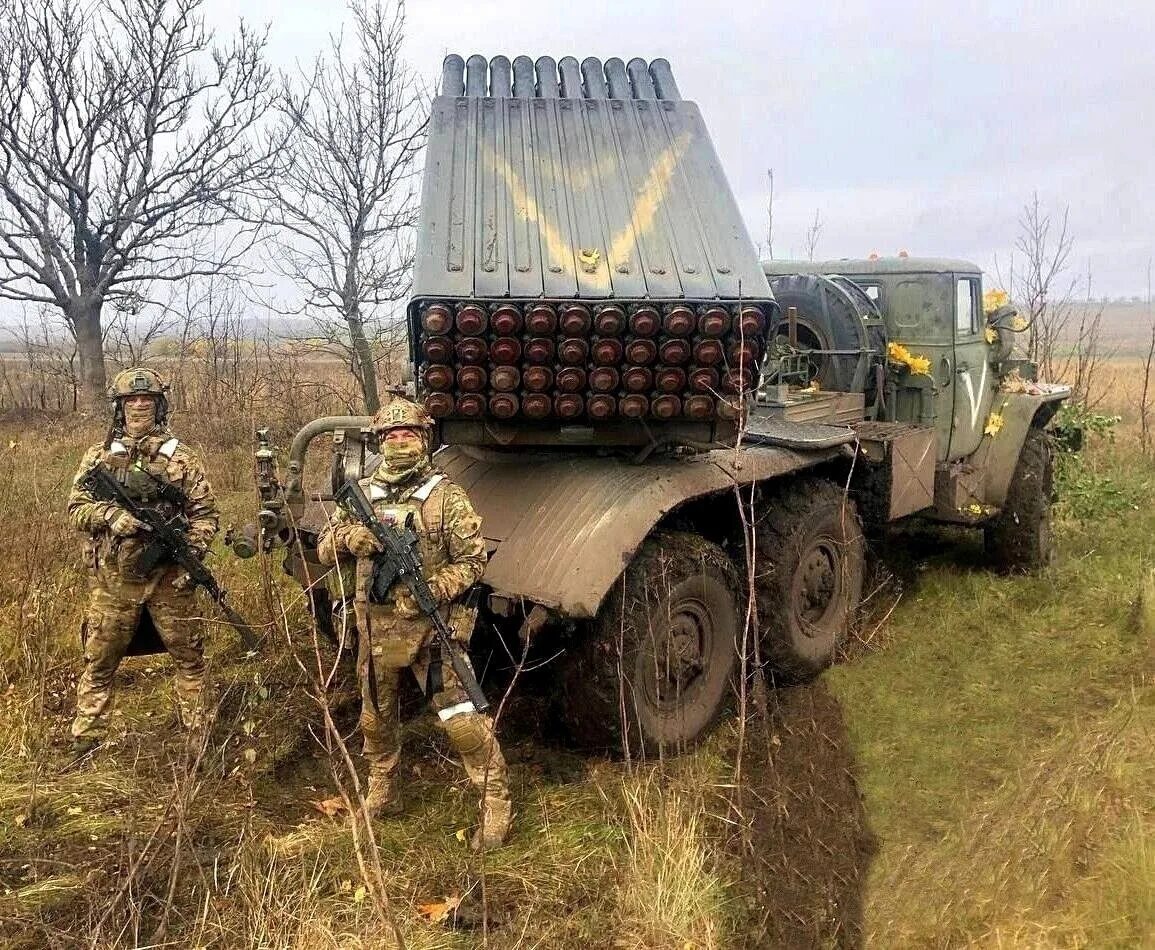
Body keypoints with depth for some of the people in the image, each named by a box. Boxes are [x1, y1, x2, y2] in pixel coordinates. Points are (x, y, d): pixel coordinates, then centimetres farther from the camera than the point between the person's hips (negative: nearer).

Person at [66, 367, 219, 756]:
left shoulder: (180, 455, 2)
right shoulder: (98, 456, 7)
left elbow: (205, 511, 1)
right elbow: (76, 509, 4)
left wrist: (191, 555, -12)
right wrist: (111, 514, -17)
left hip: (169, 577, 0)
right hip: (112, 578, 1)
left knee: (189, 657, 7)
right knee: (99, 662, 9)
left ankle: (199, 735, 19)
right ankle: (84, 743, 20)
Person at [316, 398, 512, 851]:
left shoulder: (446, 496, -7)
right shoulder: (362, 493, 5)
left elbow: (472, 560, -8)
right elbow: (324, 549, 8)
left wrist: (430, 590, -22)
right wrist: (348, 537, -15)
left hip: (432, 627, -4)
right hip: (377, 629, 5)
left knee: (462, 720, -8)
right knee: (376, 719, 20)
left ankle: (496, 803, 6)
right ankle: (380, 795, 42)